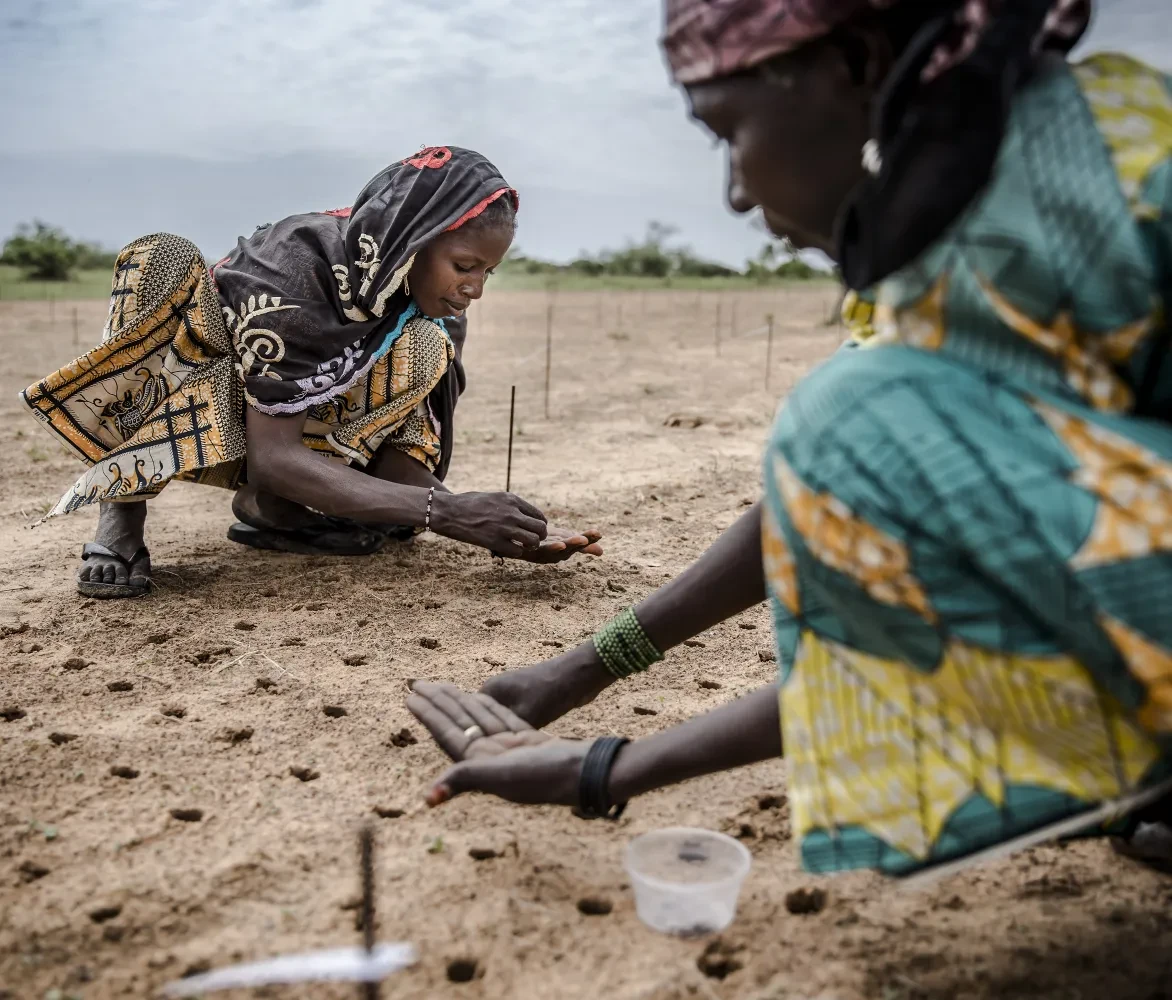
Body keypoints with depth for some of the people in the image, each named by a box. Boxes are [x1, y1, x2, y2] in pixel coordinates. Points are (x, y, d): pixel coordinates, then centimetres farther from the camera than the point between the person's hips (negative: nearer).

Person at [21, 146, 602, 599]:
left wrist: (494, 531, -35)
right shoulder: (294, 264, -34)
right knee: (162, 260, -35)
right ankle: (120, 515, -27)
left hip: (310, 423, 4)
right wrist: (442, 511, -47)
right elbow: (271, 455, -38)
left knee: (423, 350, -25)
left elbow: (397, 459, -17)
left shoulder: (438, 314, -16)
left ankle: (263, 501, -15)